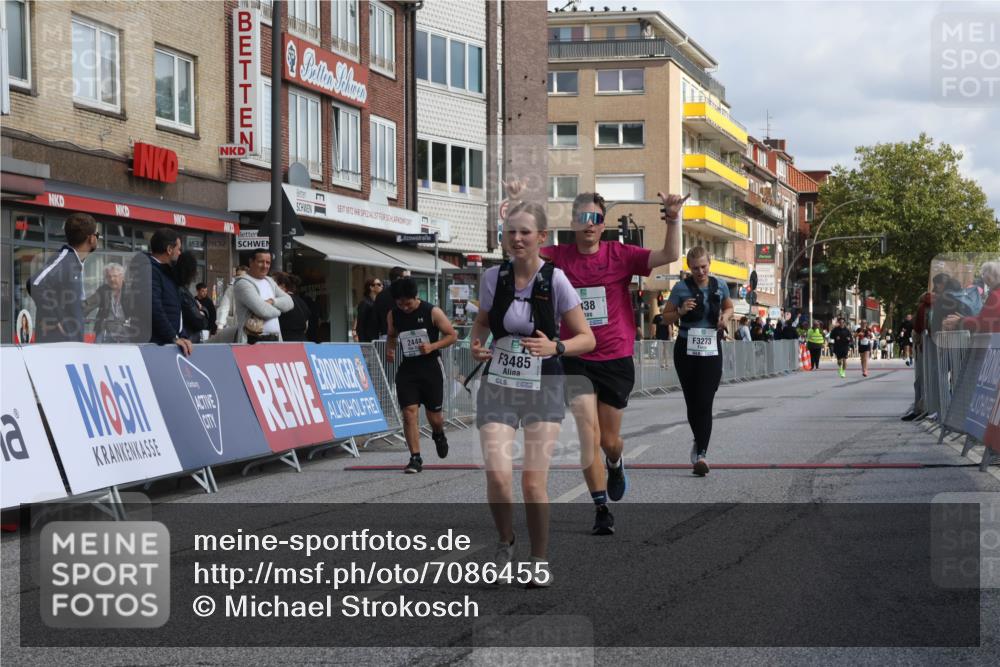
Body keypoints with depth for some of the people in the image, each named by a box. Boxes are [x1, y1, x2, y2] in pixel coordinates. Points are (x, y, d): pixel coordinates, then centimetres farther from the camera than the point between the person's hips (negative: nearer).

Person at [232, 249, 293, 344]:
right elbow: (262, 310, -20)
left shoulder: (270, 281, 20)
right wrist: (277, 310, 2)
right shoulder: (243, 283, -8)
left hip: (274, 339, 8)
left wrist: (272, 301, -10)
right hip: (252, 341, -8)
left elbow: (289, 302, 10)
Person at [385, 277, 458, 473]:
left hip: (430, 367, -2)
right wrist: (390, 349, -1)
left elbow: (452, 335, -3)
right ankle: (415, 458, -4)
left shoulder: (432, 312, -7)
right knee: (409, 412, -10)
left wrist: (432, 346, -18)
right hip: (407, 367, 2)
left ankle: (439, 435, 41)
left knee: (434, 416, 4)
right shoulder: (394, 314, 3)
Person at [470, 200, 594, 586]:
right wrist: (476, 345, -4)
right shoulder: (493, 277, -1)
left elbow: (587, 338, -6)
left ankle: (540, 561, 16)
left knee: (534, 482, -5)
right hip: (498, 387, 2)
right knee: (498, 475, -15)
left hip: (543, 390, -2)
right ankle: (505, 542, 14)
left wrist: (555, 347, -24)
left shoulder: (555, 280, -9)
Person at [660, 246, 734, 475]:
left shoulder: (720, 286, 4)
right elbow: (667, 316, 6)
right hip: (686, 350, 0)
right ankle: (700, 443, 32)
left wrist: (725, 316, 0)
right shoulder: (681, 288, -2)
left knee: (705, 403, -11)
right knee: (692, 402, 8)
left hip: (711, 351, 0)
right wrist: (681, 312, -15)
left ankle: (701, 453, -13)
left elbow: (729, 307, 22)